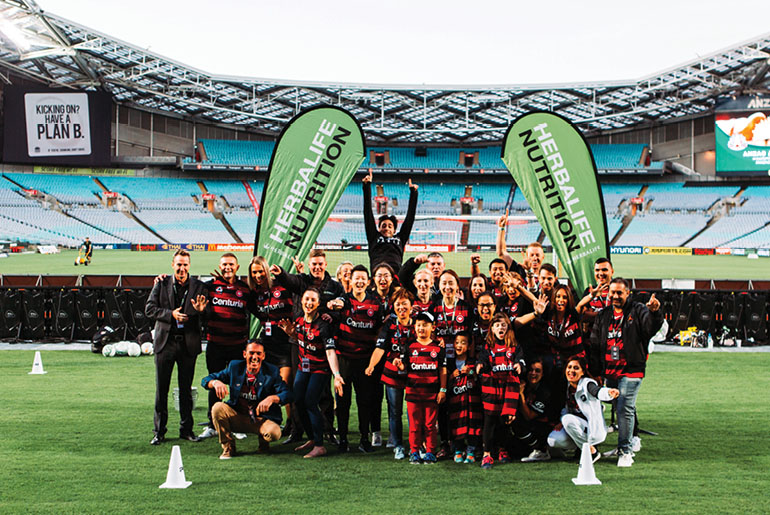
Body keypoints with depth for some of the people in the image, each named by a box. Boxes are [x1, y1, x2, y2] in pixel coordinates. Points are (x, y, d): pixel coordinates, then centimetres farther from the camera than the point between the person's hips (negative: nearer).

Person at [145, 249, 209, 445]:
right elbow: (149, 309, -2)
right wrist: (171, 314, -15)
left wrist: (201, 310, -23)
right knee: (161, 388, 3)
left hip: (189, 343, 0)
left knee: (186, 388, 8)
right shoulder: (161, 284, 4)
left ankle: (186, 429, 18)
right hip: (165, 341, 0)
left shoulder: (198, 286, 3)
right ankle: (159, 431, 11)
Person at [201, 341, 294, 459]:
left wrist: (272, 398, -33)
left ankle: (263, 441, 9)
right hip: (237, 417, 2)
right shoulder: (234, 367, 2)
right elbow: (206, 380, 3)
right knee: (218, 407, -25)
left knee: (274, 433, -33)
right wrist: (215, 382, -22)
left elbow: (287, 394, -11)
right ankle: (228, 448, -6)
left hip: (262, 419, -2)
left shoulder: (271, 372, -3)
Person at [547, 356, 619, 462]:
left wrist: (609, 392, -62)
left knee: (568, 419, -32)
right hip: (577, 426, 6)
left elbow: (598, 392, -38)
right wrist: (561, 423, -1)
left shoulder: (587, 384, -14)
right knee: (553, 440, -17)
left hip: (593, 428, -6)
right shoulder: (568, 386, 7)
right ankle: (580, 447, 9)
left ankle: (592, 452, -18)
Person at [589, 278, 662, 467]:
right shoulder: (603, 315, 13)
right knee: (621, 409, 12)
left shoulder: (638, 311, -1)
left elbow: (651, 328, -19)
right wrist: (596, 371, 10)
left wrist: (655, 313, -40)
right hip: (609, 372, 5)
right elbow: (595, 345, 15)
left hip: (631, 371, -5)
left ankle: (625, 451, -5)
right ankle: (627, 444, 25)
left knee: (625, 409, -10)